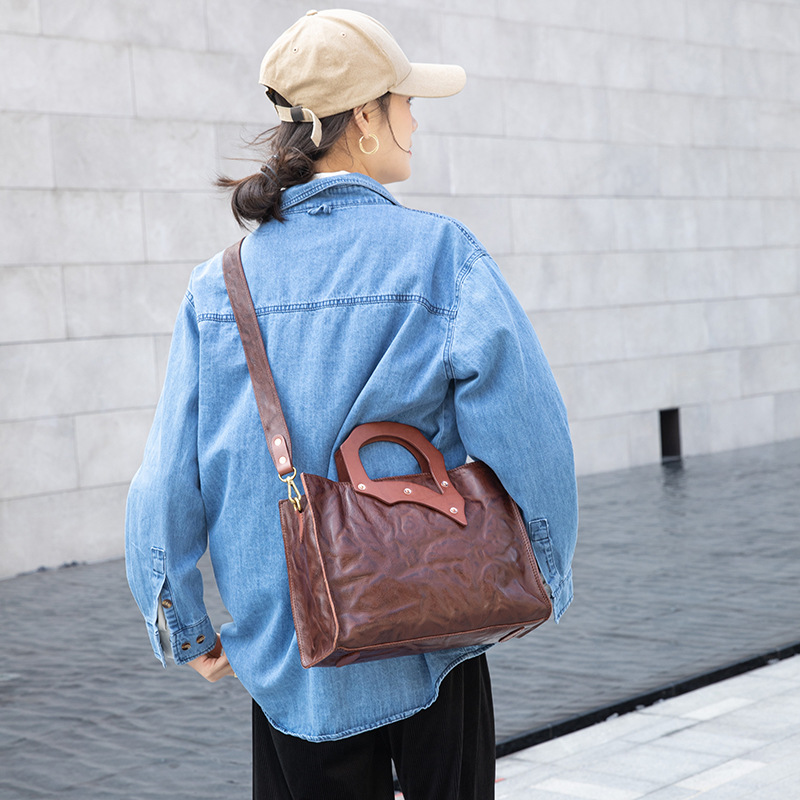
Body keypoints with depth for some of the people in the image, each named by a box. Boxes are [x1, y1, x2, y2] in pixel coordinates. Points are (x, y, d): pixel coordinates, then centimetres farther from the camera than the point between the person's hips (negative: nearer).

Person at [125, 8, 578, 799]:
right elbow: (524, 429, -15)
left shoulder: (220, 286, -1)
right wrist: (549, 574, 1)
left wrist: (185, 629, 12)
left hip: (286, 657, 3)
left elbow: (169, 479, -1)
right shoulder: (438, 254, -12)